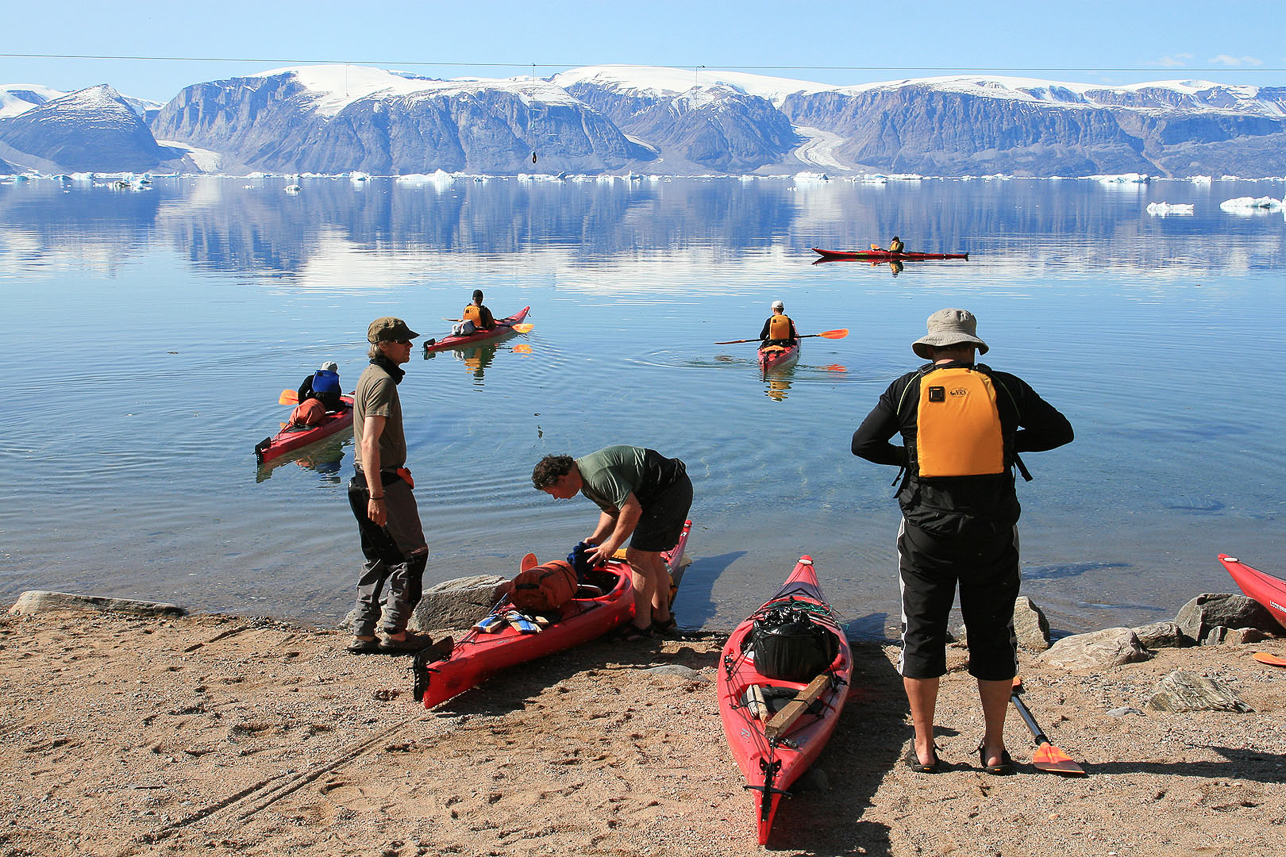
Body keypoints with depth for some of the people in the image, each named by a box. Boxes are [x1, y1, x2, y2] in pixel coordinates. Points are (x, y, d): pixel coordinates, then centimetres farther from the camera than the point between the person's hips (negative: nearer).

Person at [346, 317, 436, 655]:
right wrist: (376, 495, -28)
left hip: (368, 479, 10)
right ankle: (394, 632, 4)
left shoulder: (370, 375, 15)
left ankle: (363, 634, 17)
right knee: (412, 552, 0)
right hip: (384, 480, -10)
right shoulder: (383, 382, -17)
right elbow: (370, 443, -25)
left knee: (378, 558, 14)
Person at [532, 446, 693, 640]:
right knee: (650, 556, 16)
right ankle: (663, 619, 24)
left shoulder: (597, 475, -24)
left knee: (637, 556, -9)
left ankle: (642, 626, -3)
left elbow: (632, 509, -26)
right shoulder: (584, 479, 11)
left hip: (671, 490, -11)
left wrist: (611, 545, -15)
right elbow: (612, 510, 20)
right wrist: (596, 539, 6)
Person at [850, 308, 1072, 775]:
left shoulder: (908, 388, -1)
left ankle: (924, 748, 16)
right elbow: (1060, 431, 8)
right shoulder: (1005, 387, 0)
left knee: (922, 634, 11)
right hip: (993, 535, 1)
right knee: (993, 636, 12)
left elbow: (863, 443, 1)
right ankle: (994, 749, 20)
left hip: (927, 532, 0)